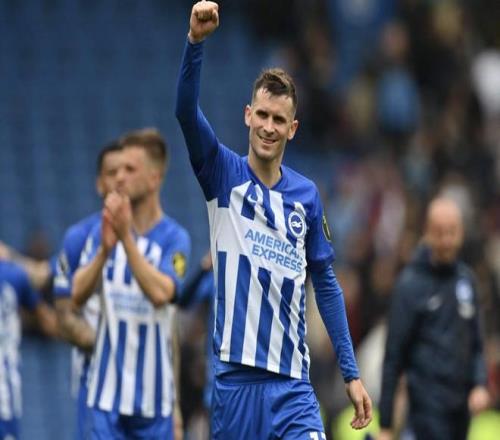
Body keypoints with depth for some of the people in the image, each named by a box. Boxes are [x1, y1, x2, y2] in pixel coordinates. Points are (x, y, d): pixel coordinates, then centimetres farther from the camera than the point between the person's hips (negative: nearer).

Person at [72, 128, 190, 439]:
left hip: (154, 398, -1)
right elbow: (78, 296, -7)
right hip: (108, 394, 1)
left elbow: (161, 294, -22)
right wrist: (105, 249, -23)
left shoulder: (174, 238, -5)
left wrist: (126, 238, -28)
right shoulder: (103, 231, 4)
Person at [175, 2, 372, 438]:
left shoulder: (307, 194, 8)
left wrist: (351, 373, 9)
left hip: (292, 382, 1)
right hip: (234, 376, -1)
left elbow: (326, 284, 13)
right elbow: (187, 112, -17)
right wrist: (196, 41, -34)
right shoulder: (223, 173, 1)